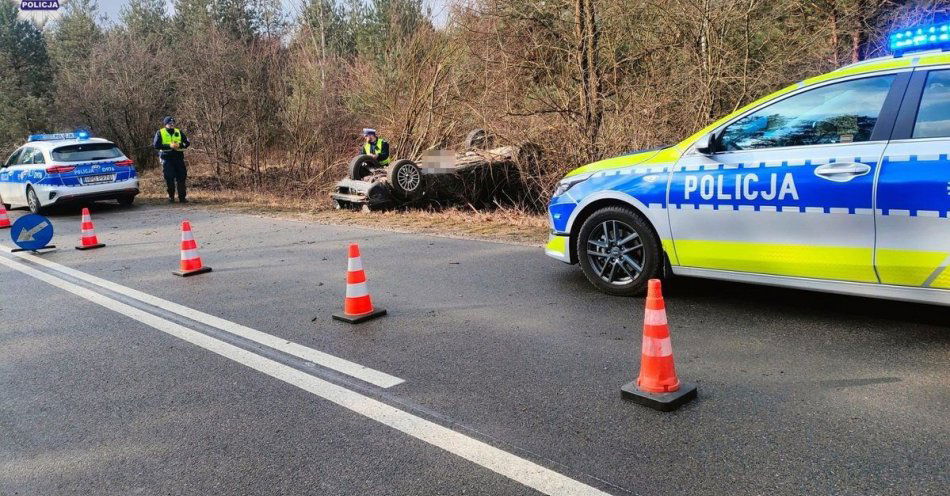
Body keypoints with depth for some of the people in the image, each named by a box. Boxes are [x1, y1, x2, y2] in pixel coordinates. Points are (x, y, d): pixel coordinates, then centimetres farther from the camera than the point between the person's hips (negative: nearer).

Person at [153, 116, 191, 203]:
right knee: (169, 179, -2)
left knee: (181, 177, -2)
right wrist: (169, 146, -17)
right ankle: (171, 197, 10)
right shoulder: (160, 133, 4)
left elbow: (187, 143, 7)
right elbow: (156, 145, -7)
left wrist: (179, 145, -14)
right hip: (167, 158, -2)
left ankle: (182, 197, 5)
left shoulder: (179, 132, 12)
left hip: (178, 157, 2)